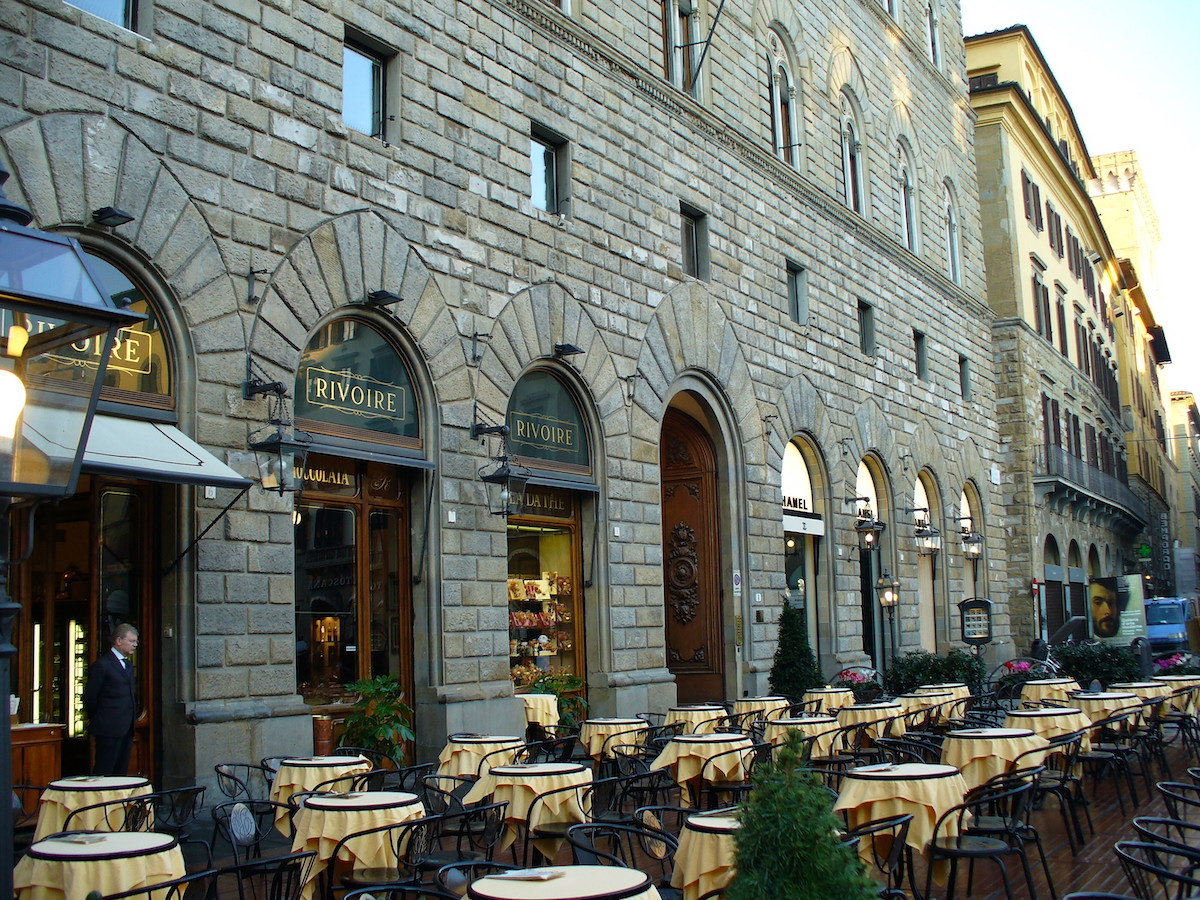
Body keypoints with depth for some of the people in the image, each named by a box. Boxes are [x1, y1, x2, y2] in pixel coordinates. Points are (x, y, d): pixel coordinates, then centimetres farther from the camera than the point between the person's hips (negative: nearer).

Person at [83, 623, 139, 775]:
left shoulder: (128, 664, 18)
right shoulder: (102, 664, -9)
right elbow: (90, 697, -7)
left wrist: (133, 716, 14)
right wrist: (95, 720, 4)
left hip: (126, 729, 8)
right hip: (109, 729, -8)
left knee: (120, 773, 8)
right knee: (103, 773, -6)